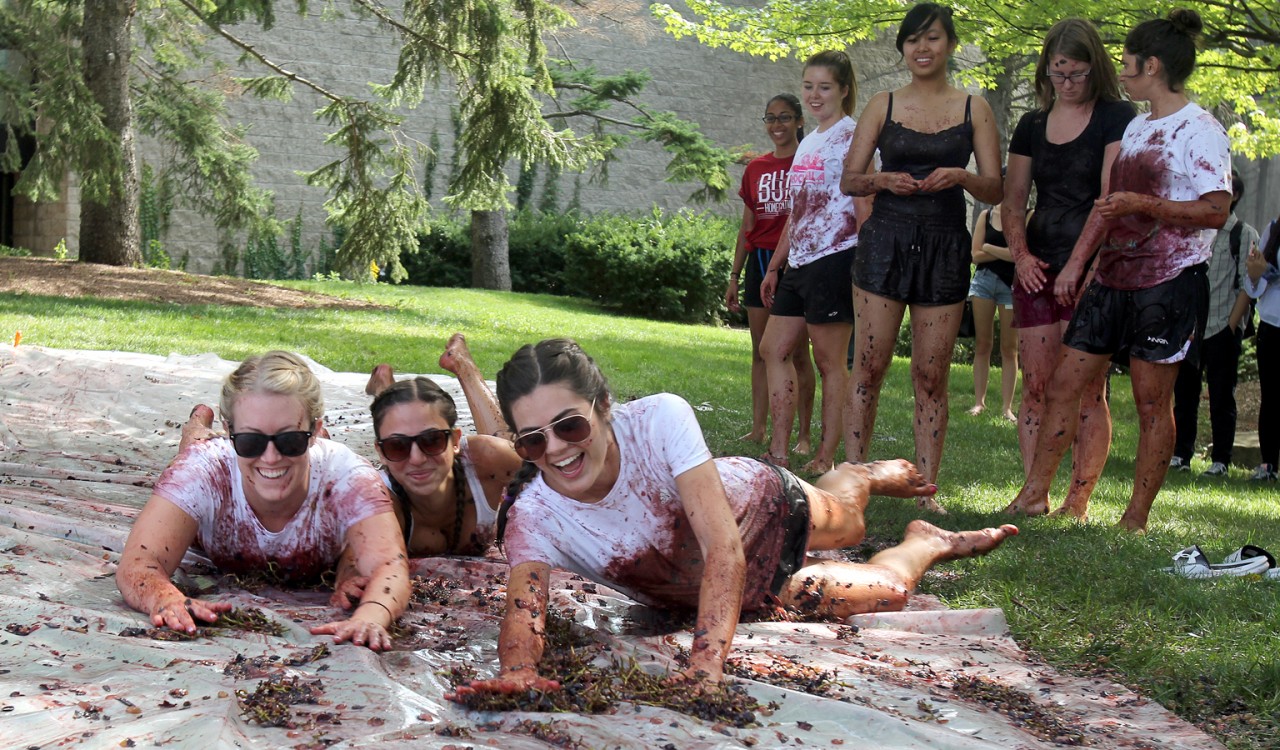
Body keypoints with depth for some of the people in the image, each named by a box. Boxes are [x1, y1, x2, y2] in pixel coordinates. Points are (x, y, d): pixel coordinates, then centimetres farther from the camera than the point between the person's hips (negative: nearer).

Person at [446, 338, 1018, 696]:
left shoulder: (660, 418, -41)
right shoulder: (532, 516, -34)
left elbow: (725, 550, -45)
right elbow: (524, 610, -46)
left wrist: (705, 669, -58)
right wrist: (517, 671, -71)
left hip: (763, 506, -2)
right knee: (888, 593, 14)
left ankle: (868, 476, 66)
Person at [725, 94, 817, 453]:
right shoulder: (755, 168, 12)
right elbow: (747, 228, 15)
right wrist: (734, 277, 12)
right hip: (759, 262, 5)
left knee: (798, 352, -3)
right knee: (760, 351, 6)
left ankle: (803, 434, 2)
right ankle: (758, 428, 11)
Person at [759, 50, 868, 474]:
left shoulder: (852, 136, -6)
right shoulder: (808, 143, 20)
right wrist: (774, 265, 22)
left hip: (834, 260, -9)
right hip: (800, 263, 9)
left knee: (829, 361, -5)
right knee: (773, 349, 7)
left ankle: (825, 459, 1)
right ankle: (778, 451, 9)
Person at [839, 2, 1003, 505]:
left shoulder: (974, 109, 7)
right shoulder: (883, 105, 8)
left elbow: (995, 190, 4)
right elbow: (849, 180, 7)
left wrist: (961, 177, -16)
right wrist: (884, 180, -13)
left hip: (945, 249, 0)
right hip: (885, 242, 0)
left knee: (931, 377, 2)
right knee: (868, 368, -3)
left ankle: (927, 489, 7)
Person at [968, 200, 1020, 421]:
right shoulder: (986, 215, 6)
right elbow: (976, 255, 0)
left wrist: (988, 247, -6)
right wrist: (1005, 252, -9)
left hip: (1011, 284, -2)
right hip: (984, 280, 2)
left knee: (1009, 349, 1)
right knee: (982, 345, 3)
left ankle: (1007, 406, 1)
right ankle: (979, 401, 7)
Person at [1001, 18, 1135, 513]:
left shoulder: (1117, 118, -1)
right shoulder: (1031, 126, 15)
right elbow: (1013, 200, 17)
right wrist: (1020, 254, 0)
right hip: (1037, 270, 5)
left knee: (1086, 392, -5)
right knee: (1036, 388, 3)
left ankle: (1077, 504, -1)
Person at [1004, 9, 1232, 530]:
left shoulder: (1200, 130, -8)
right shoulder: (1136, 127, 17)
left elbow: (1216, 212, -14)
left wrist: (1144, 205, -23)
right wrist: (1075, 264, 13)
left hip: (1169, 281, -8)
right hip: (1113, 279, 8)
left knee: (1153, 403, -2)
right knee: (1063, 383, 5)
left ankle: (1136, 518, 5)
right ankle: (1035, 494, 12)